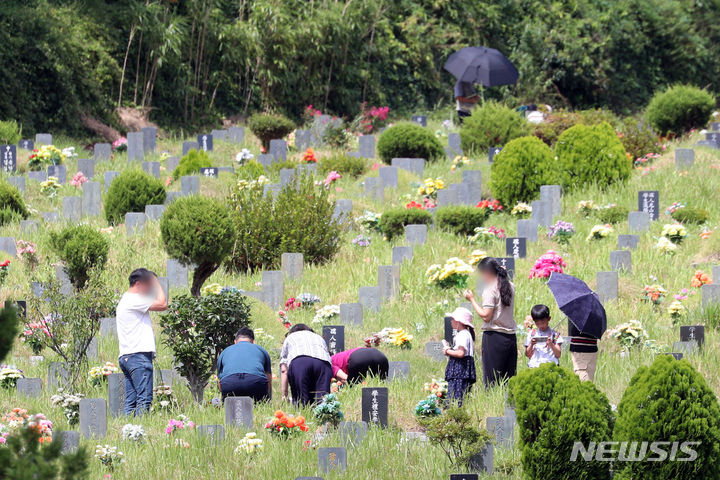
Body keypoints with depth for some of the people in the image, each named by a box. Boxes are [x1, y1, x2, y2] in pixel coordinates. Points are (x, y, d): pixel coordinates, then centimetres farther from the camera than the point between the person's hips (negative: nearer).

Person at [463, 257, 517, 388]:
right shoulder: (510, 286, 8)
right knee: (508, 379, 8)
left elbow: (486, 316, -15)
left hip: (494, 336, -7)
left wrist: (472, 299, -5)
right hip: (511, 336, 7)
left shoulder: (490, 289, -11)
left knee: (492, 380, -5)